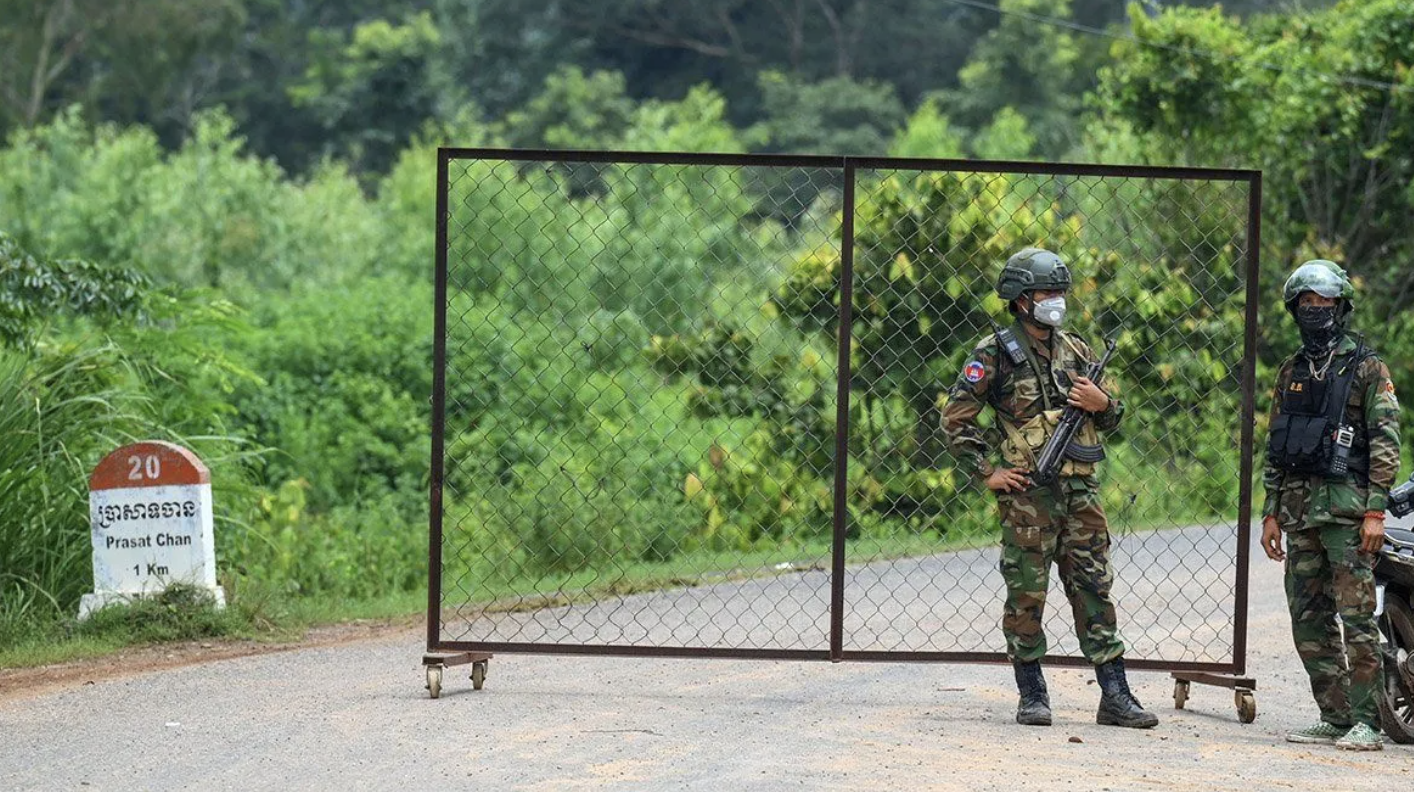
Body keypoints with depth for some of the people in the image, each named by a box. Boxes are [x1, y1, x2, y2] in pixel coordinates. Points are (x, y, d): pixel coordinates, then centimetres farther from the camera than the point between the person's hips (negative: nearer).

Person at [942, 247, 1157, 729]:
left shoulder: (1076, 352, 14)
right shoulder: (995, 354, -2)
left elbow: (1112, 416, 22)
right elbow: (955, 418, -3)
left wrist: (1101, 403, -1)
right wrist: (986, 473, -6)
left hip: (1080, 491, 4)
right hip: (1027, 494, -4)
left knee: (1095, 590, 3)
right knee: (1026, 594, 1)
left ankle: (1114, 695, 4)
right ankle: (1031, 695, 10)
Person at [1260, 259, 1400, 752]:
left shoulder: (1365, 368, -1)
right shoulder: (1291, 373, 18)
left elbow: (1386, 442, -7)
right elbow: (1274, 448, 20)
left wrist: (1376, 511, -14)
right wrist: (1271, 513, 14)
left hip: (1347, 507, -7)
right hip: (1300, 508, 7)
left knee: (1356, 616, -11)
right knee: (1309, 619, 5)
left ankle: (1366, 723, -10)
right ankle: (1335, 719, 11)